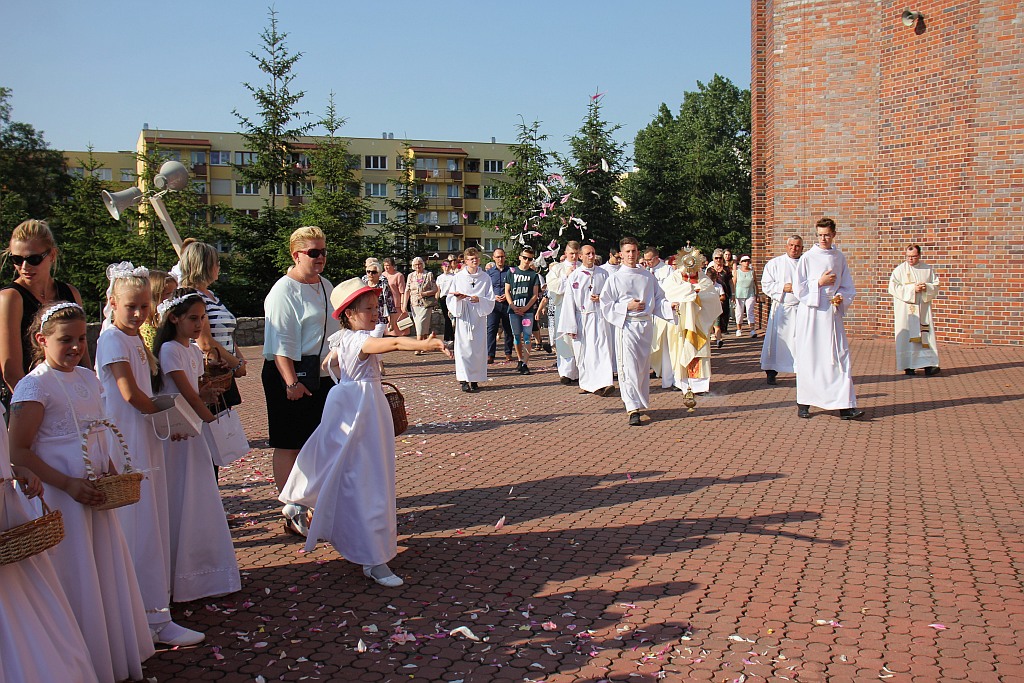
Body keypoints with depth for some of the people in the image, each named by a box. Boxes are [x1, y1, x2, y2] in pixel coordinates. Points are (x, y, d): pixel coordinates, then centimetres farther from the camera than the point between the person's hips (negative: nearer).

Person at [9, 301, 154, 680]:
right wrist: (68, 484, -23)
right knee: (75, 585, 3)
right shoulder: (34, 386, -14)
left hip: (95, 495, 8)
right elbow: (18, 451, -18)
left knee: (109, 575, 17)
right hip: (60, 498, -8)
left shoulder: (88, 378, 9)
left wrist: (112, 472, 5)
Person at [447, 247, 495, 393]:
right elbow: (450, 299, 6)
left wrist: (479, 300, -16)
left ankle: (475, 379, 8)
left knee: (478, 348, 0)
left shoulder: (485, 278, 6)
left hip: (479, 318, 1)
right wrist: (458, 298, -15)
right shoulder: (459, 277, 6)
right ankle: (464, 380, -1)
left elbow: (490, 300, 3)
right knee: (463, 347, -5)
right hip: (463, 317, -1)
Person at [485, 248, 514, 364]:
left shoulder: (510, 271, 7)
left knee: (508, 329, 6)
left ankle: (508, 353, 18)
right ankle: (490, 355, -13)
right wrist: (494, 296, -7)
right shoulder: (489, 272, 10)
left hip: (507, 303, 0)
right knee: (491, 329, -10)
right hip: (493, 303, 0)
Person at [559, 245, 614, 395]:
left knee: (601, 349, -13)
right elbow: (569, 302, 1)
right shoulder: (574, 276, 3)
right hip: (580, 319, 0)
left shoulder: (603, 274, 7)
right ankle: (587, 383, 18)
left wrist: (602, 298, -7)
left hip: (599, 317, 0)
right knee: (583, 352, 4)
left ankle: (605, 382, -20)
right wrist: (570, 326, -4)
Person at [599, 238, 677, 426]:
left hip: (646, 324, 4)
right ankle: (633, 409, -11)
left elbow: (658, 299, 15)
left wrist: (669, 306, -5)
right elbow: (606, 306, -2)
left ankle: (641, 402, 26)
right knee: (629, 367, -10)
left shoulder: (648, 276, 11)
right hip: (626, 326, -4)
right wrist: (627, 307, -13)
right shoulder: (615, 279, 0)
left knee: (643, 366, 11)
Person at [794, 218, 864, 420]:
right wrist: (820, 282, -12)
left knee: (840, 358, -4)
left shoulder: (840, 258, 8)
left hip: (832, 314, 3)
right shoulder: (807, 258, -1)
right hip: (811, 314, -3)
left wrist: (841, 298, -7)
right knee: (809, 358, 2)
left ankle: (845, 406, -6)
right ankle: (803, 403, 13)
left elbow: (848, 287, 13)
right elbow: (799, 289, -3)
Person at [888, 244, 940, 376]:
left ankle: (927, 365, -3)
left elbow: (936, 286, 10)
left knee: (926, 336, -3)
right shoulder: (899, 270, 1)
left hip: (923, 309, 2)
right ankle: (908, 366, 1)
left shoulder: (928, 269, 10)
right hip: (905, 310, -2)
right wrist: (912, 289, -15)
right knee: (907, 336, -4)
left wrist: (927, 287, -12)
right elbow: (893, 288, -7)